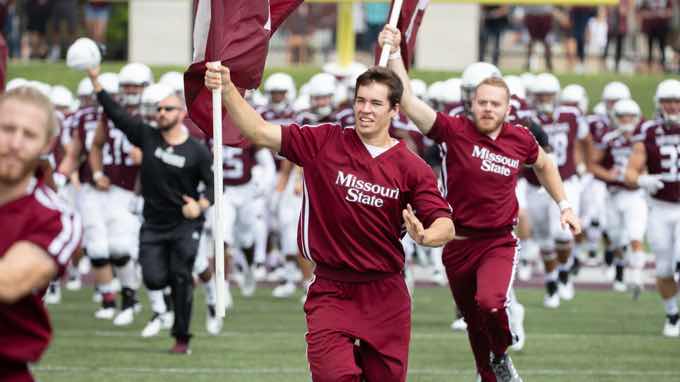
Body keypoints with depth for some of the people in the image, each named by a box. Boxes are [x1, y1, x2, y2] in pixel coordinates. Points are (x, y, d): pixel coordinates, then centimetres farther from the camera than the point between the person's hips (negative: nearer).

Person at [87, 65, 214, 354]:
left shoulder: (197, 151, -6)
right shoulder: (146, 136, 1)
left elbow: (213, 185, 0)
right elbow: (115, 113, -3)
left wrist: (201, 205, -20)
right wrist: (95, 81, -11)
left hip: (185, 224, -2)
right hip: (153, 224, 3)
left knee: (181, 280, -7)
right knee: (154, 280, -7)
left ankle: (182, 338, 6)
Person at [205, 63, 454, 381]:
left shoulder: (412, 168, -1)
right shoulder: (324, 142, 0)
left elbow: (446, 225, -7)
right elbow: (260, 132, -5)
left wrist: (425, 236, -30)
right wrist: (226, 90, -19)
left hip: (385, 295, 1)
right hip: (331, 292, -1)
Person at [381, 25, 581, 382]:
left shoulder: (520, 139, -3)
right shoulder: (454, 131, -11)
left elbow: (544, 165, 21)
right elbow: (407, 101, -22)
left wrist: (564, 206, 17)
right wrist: (394, 54, -33)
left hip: (499, 242, -1)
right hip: (459, 244, 1)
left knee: (490, 302, -28)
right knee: (476, 326, 12)